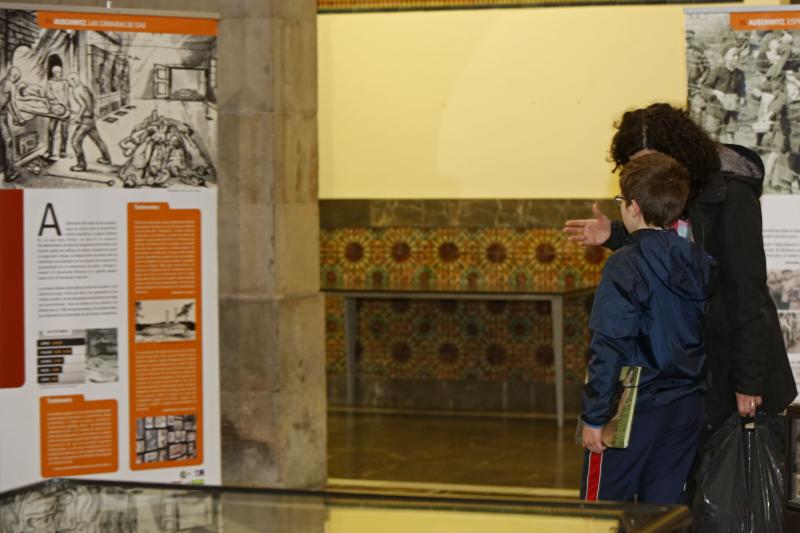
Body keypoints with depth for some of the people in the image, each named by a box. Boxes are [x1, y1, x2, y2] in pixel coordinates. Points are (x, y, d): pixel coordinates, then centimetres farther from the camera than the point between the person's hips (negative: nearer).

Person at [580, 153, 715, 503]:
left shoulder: (624, 267, -16)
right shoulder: (700, 263, 4)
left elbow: (609, 346, -17)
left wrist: (594, 416, -13)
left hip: (633, 410, -6)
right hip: (688, 408, 6)